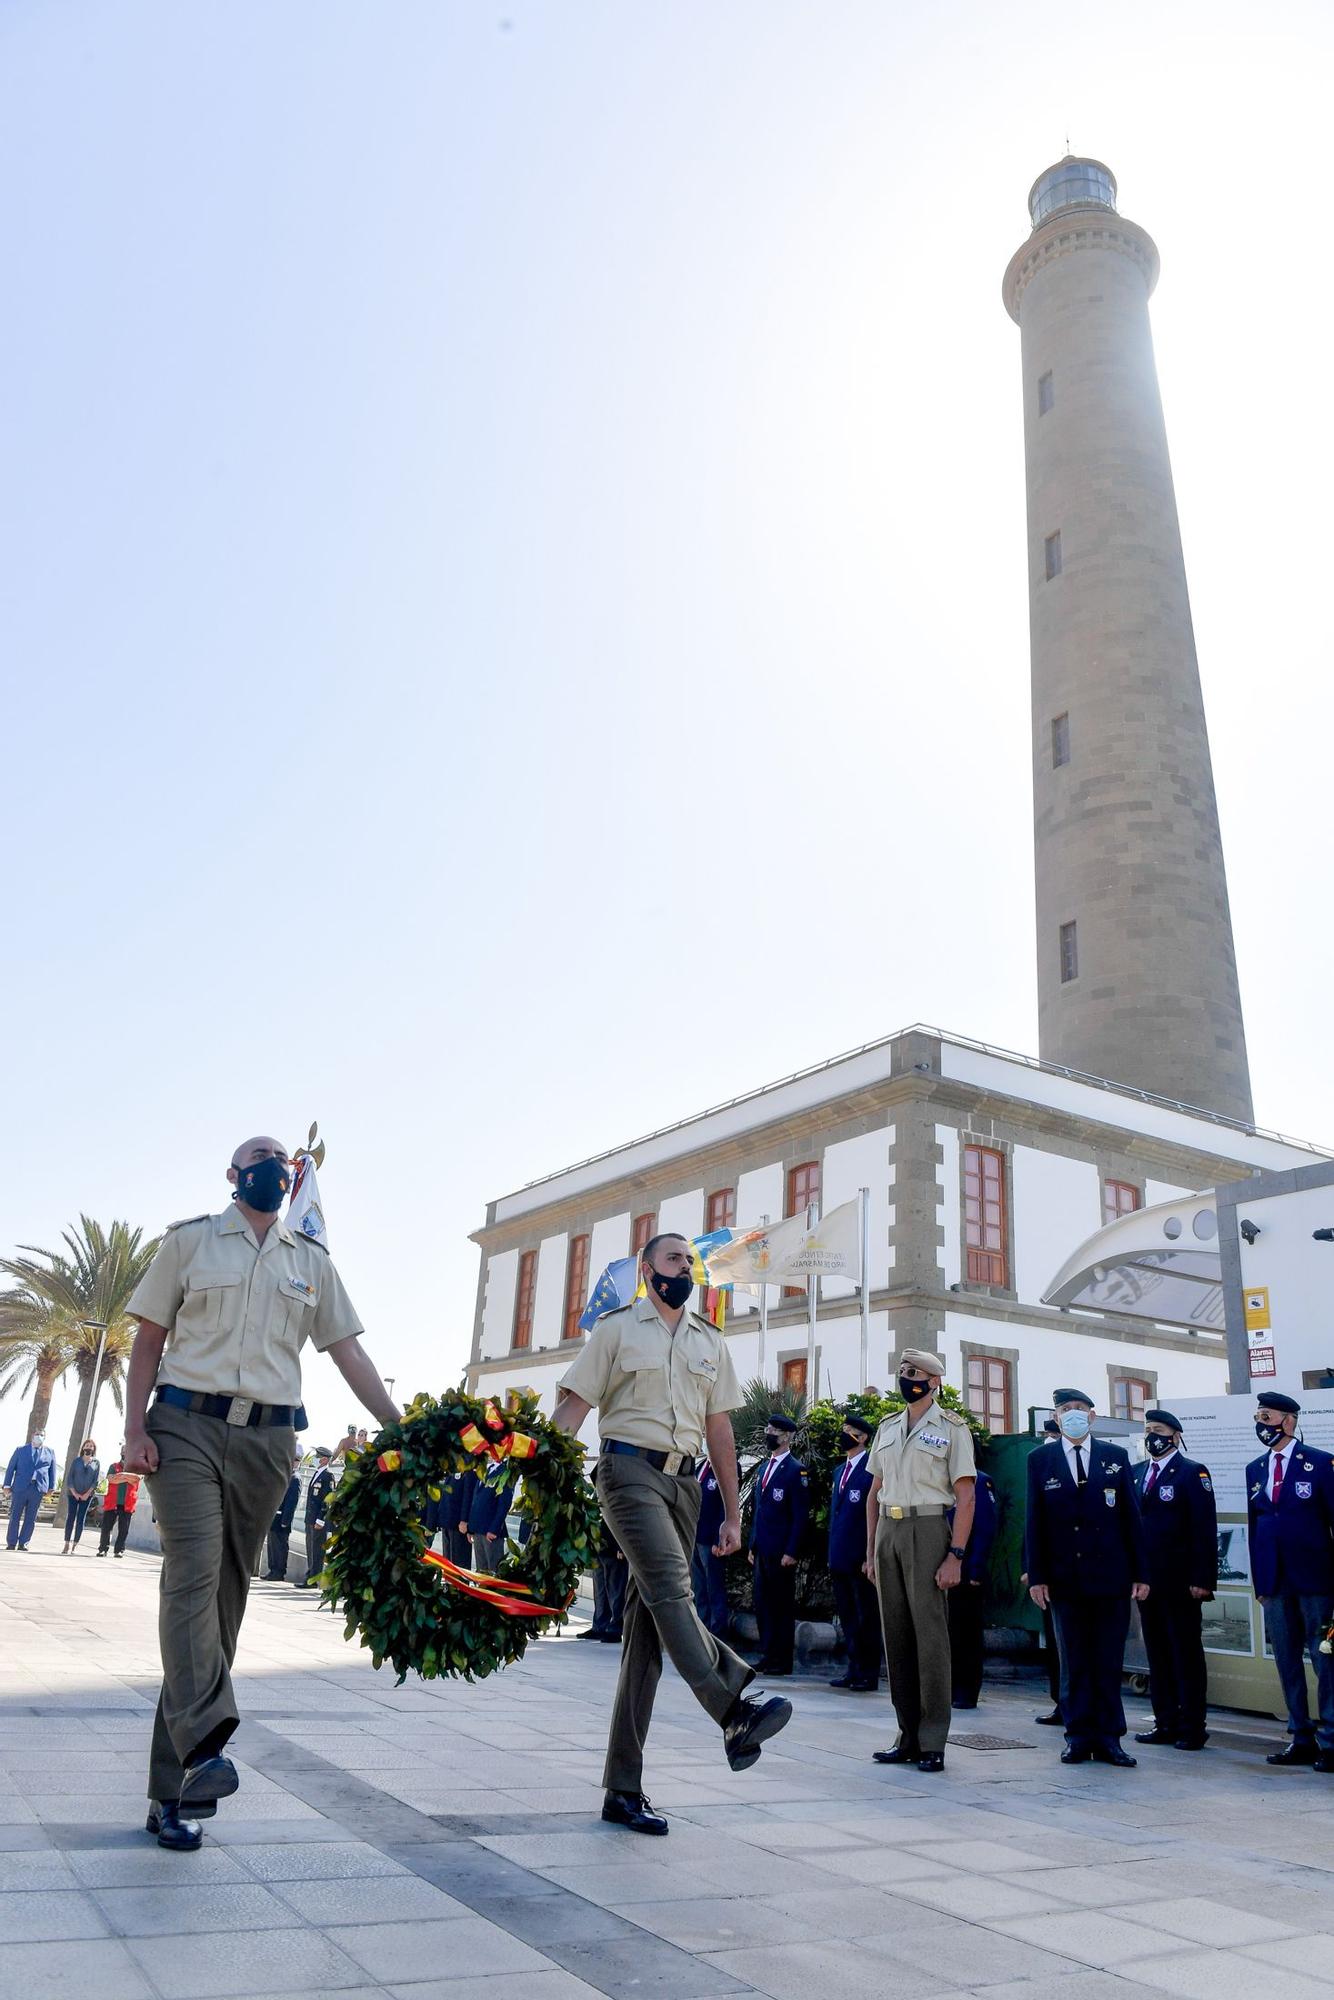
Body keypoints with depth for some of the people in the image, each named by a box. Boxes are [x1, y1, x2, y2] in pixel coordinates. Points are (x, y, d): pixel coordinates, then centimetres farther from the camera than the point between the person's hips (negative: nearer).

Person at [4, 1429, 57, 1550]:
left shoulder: (50, 1452, 12)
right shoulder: (21, 1450, 8)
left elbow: (52, 1470, 12)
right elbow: (10, 1468, 6)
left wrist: (51, 1487, 5)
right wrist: (7, 1485, -2)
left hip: (38, 1488, 1)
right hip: (20, 1487, -1)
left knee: (30, 1518, 2)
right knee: (15, 1516, 1)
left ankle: (23, 1544, 9)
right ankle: (11, 1543, 10)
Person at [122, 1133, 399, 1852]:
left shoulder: (313, 1263, 14)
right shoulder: (189, 1241, 8)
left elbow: (348, 1352, 12)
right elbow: (149, 1341, 7)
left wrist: (403, 1432, 4)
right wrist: (135, 1429, -6)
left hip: (267, 1441, 2)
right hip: (187, 1426, -2)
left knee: (225, 1597, 2)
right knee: (193, 1576, -19)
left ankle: (171, 1792, 9)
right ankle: (205, 1742, -28)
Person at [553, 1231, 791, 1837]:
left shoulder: (710, 1342, 17)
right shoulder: (617, 1328, 4)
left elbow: (719, 1429, 19)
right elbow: (572, 1406, -2)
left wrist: (733, 1513, 15)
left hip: (685, 1480, 4)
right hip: (630, 1469, -4)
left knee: (648, 1627, 3)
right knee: (671, 1587, -27)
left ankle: (623, 1791, 6)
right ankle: (735, 1715, -39)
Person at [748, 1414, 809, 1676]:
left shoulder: (796, 1470, -8)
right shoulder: (763, 1469, 15)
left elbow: (801, 1515, -12)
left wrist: (791, 1552, -15)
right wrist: (752, 1545, 15)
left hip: (781, 1553, -7)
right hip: (761, 1550, 7)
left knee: (782, 1605, 1)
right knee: (762, 1603, 9)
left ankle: (782, 1662, 9)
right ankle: (767, 1656, 18)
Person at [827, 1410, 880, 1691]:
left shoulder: (873, 1469, -10)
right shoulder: (840, 1471, 16)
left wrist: (871, 1557, -16)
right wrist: (832, 1556, 16)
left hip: (862, 1559, -8)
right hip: (840, 1559, 8)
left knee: (866, 1618, 1)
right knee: (847, 1617, 13)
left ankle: (868, 1674, 8)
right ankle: (854, 1669, 21)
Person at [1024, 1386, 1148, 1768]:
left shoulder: (1115, 1457, 5)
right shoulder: (1040, 1460, 3)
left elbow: (1131, 1518, 5)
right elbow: (1034, 1522, 2)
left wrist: (1140, 1572, 1)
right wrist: (1036, 1576, -3)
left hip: (1111, 1578, 0)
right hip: (1065, 1579, 0)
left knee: (1109, 1662, 5)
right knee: (1073, 1663, 7)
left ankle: (1108, 1738, 14)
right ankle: (1078, 1736, 16)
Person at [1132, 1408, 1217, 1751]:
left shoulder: (1192, 1472, -6)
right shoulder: (1137, 1473, 13)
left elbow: (1205, 1529, -11)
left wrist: (1203, 1579, -16)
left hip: (1180, 1582, -6)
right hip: (1147, 1579, 6)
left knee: (1187, 1655, 2)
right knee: (1157, 1655, 11)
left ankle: (1192, 1728, 9)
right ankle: (1166, 1723, 18)